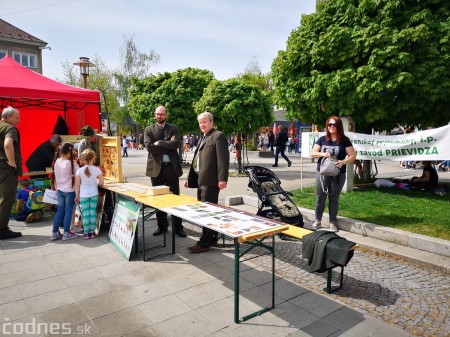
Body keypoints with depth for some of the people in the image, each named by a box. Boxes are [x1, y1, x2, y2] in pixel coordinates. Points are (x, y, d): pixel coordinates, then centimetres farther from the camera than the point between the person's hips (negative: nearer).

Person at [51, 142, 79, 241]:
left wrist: (56, 188, 18)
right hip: (69, 190, -6)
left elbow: (55, 177, 9)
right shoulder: (71, 164, -18)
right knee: (68, 211, 4)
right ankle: (66, 233, 10)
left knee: (60, 210, 14)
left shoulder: (57, 162, 1)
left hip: (60, 190, 6)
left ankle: (55, 233, 17)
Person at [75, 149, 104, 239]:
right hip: (94, 194, 1)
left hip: (83, 195, -1)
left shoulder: (79, 170, -9)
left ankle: (86, 233, 10)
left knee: (85, 214, 6)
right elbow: (101, 182, 0)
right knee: (93, 213, 8)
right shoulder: (97, 170, -8)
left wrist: (76, 196, 5)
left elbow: (77, 185, -5)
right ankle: (92, 232, 13)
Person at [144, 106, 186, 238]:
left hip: (171, 166, -1)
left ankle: (177, 227, 12)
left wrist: (159, 143, -12)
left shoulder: (174, 128, 7)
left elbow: (177, 143, -11)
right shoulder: (149, 130, 7)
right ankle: (162, 226, 21)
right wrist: (168, 144, -9)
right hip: (156, 167, 1)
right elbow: (149, 147, -9)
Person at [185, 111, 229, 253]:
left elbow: (223, 159, -16)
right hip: (201, 180, 10)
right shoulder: (203, 138, 22)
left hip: (210, 181, -10)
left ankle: (204, 242, 1)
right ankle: (212, 238, 26)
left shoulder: (218, 136, -7)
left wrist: (222, 179, -22)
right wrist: (190, 178, 20)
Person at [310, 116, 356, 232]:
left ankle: (332, 222, 21)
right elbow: (312, 153, 5)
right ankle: (317, 220, 22)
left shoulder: (344, 140, 0)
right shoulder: (322, 139, 6)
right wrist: (323, 154, -14)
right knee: (320, 198, 6)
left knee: (334, 199, 8)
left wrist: (343, 162, -21)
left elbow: (353, 156, -2)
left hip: (338, 174, -1)